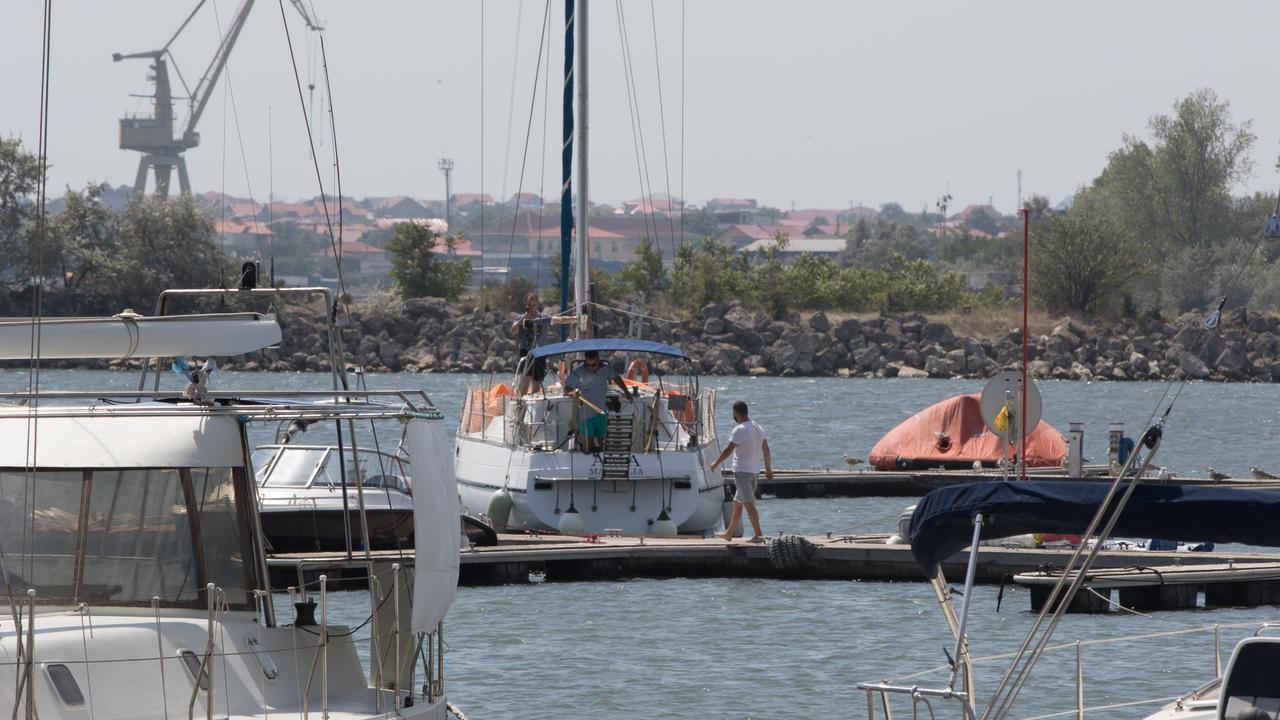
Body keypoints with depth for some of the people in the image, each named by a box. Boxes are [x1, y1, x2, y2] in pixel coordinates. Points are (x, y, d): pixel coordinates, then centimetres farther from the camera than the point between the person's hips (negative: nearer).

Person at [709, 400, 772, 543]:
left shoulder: (740, 430, -15)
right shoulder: (758, 428, 11)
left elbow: (728, 450, -15)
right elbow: (766, 450, 17)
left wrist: (715, 464, -3)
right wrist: (768, 469, 27)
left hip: (742, 471, -9)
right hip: (754, 471, 9)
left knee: (749, 504, -11)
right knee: (737, 503, 18)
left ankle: (758, 535, -17)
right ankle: (729, 533, 27)